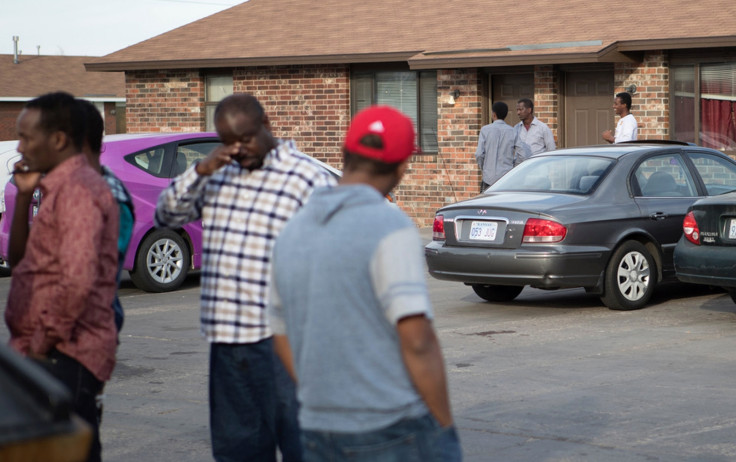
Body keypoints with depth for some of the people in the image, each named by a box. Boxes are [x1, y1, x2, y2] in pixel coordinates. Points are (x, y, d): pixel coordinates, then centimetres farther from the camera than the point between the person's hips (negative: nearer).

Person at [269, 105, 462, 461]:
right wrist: (447, 428, -11)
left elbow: (283, 341, 16)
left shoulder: (293, 233, 8)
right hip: (398, 433, -6)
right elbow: (416, 341, -20)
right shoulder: (390, 229, -14)